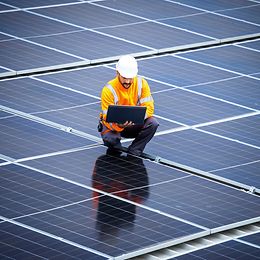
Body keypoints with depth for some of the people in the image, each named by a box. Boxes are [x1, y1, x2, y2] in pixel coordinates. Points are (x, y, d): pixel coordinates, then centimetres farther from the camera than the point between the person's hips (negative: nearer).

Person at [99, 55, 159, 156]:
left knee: (152, 123, -25)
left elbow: (148, 107, -15)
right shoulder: (109, 90, -23)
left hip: (133, 125, 3)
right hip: (114, 125, -3)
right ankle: (116, 153, 3)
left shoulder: (141, 83, -13)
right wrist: (118, 125, -47)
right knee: (110, 139, -36)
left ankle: (133, 153, -11)